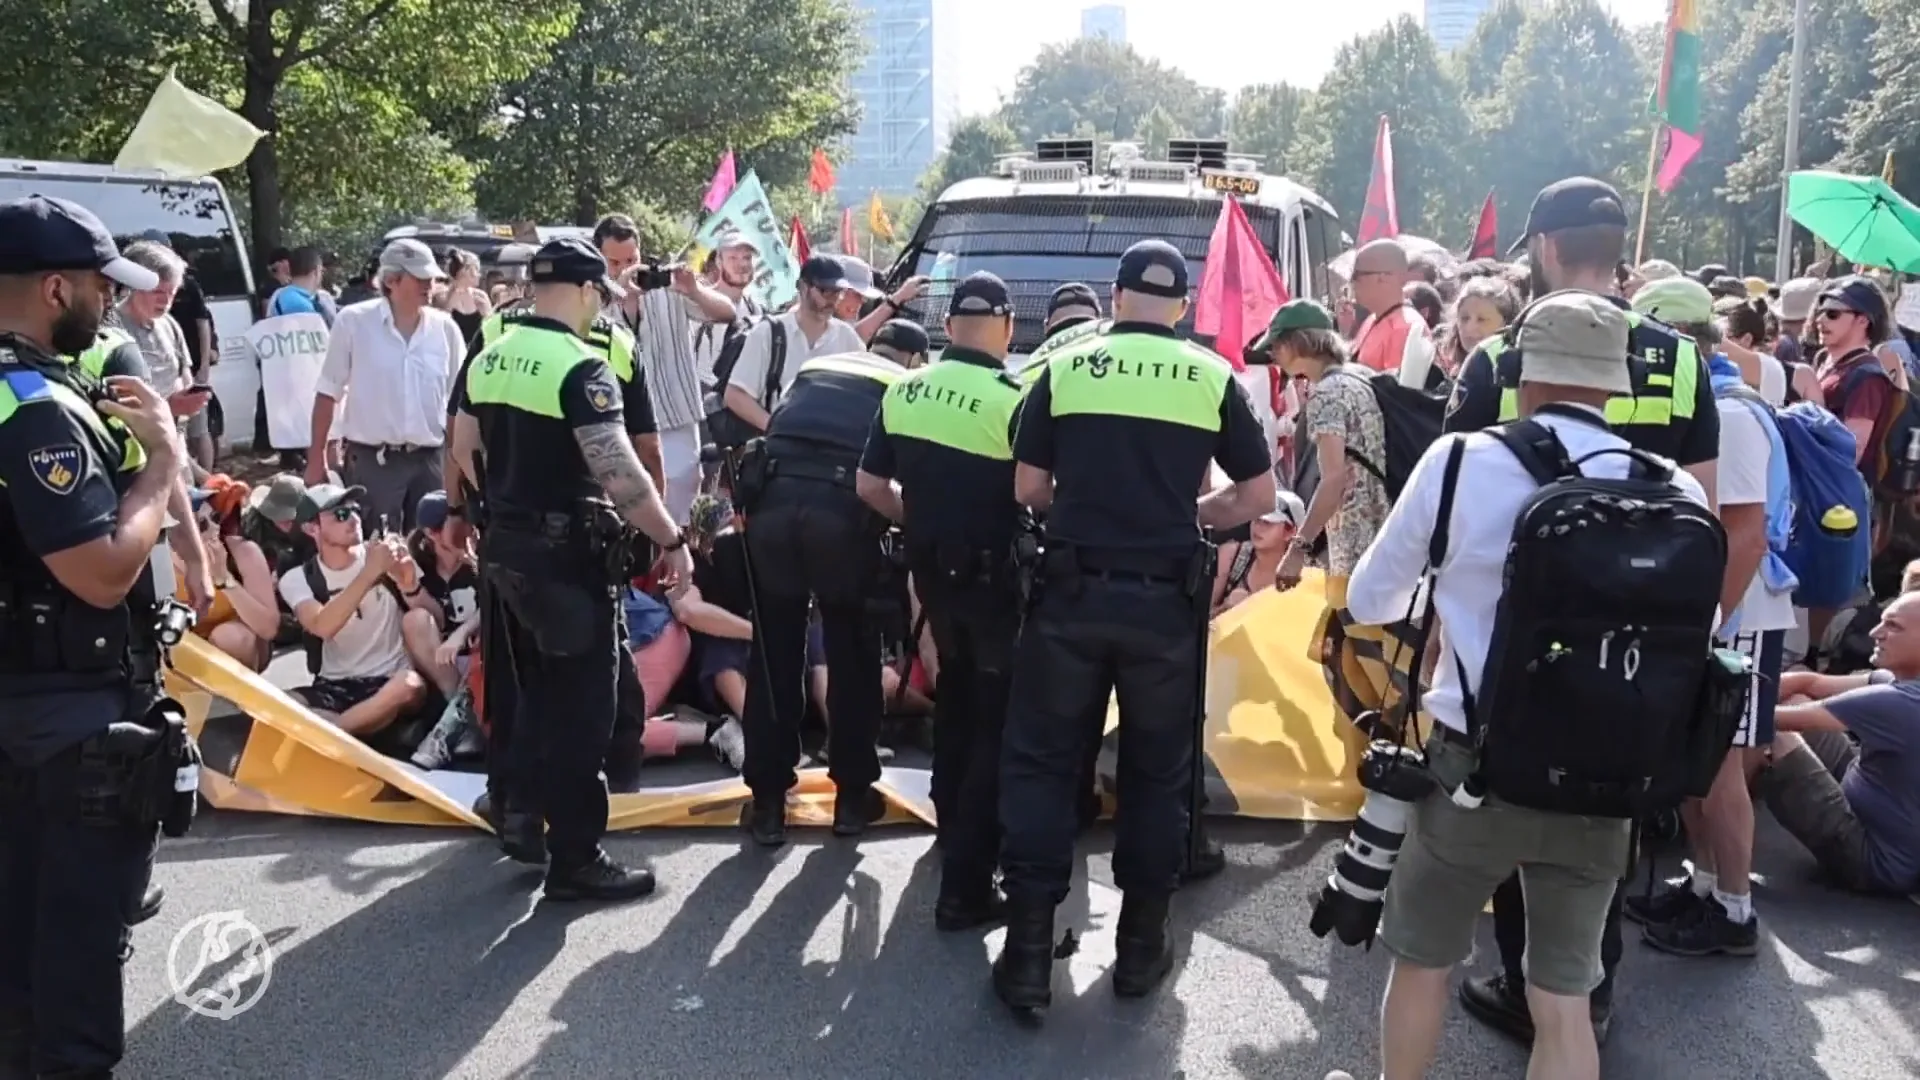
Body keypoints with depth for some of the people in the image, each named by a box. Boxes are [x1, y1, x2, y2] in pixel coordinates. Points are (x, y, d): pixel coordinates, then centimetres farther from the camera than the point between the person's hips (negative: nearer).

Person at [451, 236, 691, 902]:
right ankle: (575, 859, 7)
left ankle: (518, 804, 31)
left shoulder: (489, 359, 7)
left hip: (505, 547, 8)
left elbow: (465, 450, 15)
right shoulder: (581, 369, -18)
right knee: (581, 702, 1)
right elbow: (620, 473, -25)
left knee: (535, 686, 23)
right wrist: (673, 540, -18)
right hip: (569, 552, -8)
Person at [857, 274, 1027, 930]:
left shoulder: (905, 392, 1)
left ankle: (950, 821, 43)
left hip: (931, 567, 6)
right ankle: (965, 887, 1)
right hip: (993, 572, -6)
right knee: (1000, 719, 2)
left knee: (957, 689, 27)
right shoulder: (1011, 398, -18)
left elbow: (871, 486, 6)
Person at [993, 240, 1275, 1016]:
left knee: (1041, 763, 8)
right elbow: (1259, 495, 2)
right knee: (1158, 771, 14)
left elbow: (1027, 489, 3)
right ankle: (1141, 944, 22)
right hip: (1165, 600, 1)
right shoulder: (1211, 377, 2)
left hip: (1073, 591, 0)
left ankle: (1028, 949, 8)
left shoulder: (1067, 366, 2)